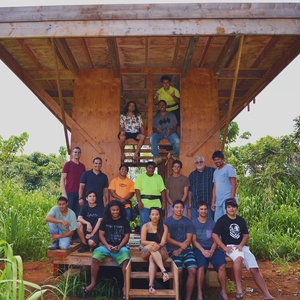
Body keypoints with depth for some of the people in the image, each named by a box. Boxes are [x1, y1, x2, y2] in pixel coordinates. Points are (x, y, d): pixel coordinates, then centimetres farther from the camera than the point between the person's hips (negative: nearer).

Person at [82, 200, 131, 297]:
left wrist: (119, 246, -14)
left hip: (120, 247, -2)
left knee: (126, 255, -34)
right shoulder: (105, 220, 8)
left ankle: (125, 286, -26)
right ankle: (93, 283, -19)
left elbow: (126, 236, 1)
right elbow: (101, 235, 5)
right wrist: (107, 246, -11)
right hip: (107, 246, 2)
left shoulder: (124, 221, 4)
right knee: (96, 254, -28)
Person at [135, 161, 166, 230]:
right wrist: (139, 201, -12)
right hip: (144, 204, -2)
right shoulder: (141, 176, 6)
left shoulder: (159, 177, 14)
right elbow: (137, 190, -2)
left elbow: (162, 190, 9)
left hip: (156, 204, 2)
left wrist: (164, 202, 0)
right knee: (144, 223, -2)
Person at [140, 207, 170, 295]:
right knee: (152, 247, -37)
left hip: (160, 252, 0)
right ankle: (164, 271, -50)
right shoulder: (146, 226, 3)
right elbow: (142, 241, -5)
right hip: (146, 252, 0)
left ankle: (151, 285, -48)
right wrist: (153, 243, -22)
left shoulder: (164, 227, 4)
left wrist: (158, 246, -31)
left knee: (152, 258, -36)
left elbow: (163, 242, -8)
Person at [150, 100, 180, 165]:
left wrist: (171, 131, -15)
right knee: (152, 138, -34)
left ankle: (175, 156, -3)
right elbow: (154, 129, 11)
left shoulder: (171, 115, 19)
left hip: (170, 132, -1)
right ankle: (157, 157, -25)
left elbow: (175, 127, 9)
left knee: (177, 141, -33)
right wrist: (156, 130, -16)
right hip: (159, 133, 1)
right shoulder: (156, 117, 21)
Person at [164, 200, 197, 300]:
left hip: (186, 249, 2)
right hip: (173, 249, -2)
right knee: (179, 271, -21)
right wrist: (180, 244, -12)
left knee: (192, 270, -18)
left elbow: (189, 239, 2)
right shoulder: (167, 221, 3)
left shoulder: (188, 221, 8)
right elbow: (167, 238, -2)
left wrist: (180, 249, -10)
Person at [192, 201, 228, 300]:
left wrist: (212, 250, -11)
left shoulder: (212, 223, 13)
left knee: (222, 265, -25)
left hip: (212, 248, 3)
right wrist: (203, 250, -16)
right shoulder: (193, 223, 4)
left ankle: (223, 292, -11)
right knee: (201, 266, -33)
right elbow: (193, 240, -1)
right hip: (199, 249, -3)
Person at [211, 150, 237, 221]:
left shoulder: (229, 168, -1)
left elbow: (234, 185, -7)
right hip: (218, 201, 7)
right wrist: (213, 202, 14)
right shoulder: (215, 172, 19)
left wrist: (231, 199, -15)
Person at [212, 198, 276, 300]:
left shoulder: (241, 220, 12)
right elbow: (215, 235, -7)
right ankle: (239, 289, -33)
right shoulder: (222, 220, -2)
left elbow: (246, 235, 11)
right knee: (239, 257, -37)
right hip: (230, 247, -5)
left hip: (242, 247, 5)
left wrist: (241, 245, -9)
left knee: (254, 268, -10)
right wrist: (225, 248, -17)